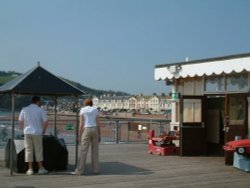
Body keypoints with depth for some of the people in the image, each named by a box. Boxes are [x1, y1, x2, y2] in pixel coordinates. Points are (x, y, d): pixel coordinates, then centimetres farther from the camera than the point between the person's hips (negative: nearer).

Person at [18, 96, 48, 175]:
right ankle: (40, 168, 9)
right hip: (37, 133, -2)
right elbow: (45, 122, -4)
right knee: (38, 151, 6)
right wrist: (43, 130, 11)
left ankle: (30, 169, 5)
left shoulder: (24, 109, 5)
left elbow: (20, 121, 6)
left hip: (27, 132, 2)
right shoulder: (40, 110, -2)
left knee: (28, 150, 5)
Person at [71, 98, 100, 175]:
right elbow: (98, 124, 4)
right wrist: (99, 135, 9)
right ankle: (96, 170, 7)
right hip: (95, 130, 3)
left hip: (86, 131, -3)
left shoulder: (82, 110, 1)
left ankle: (79, 170, -6)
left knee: (83, 151, -4)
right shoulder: (95, 110, 8)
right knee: (95, 151, 7)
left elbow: (81, 124, -5)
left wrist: (80, 135, -1)